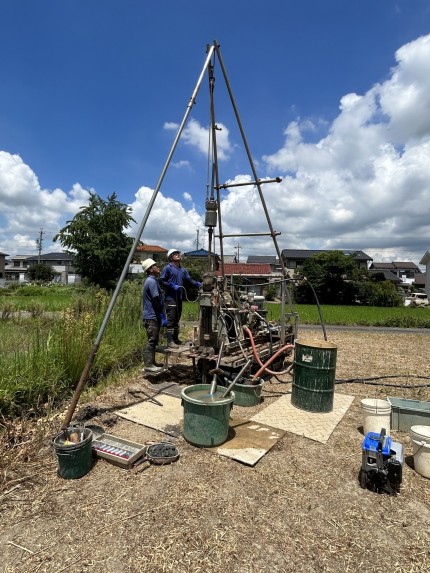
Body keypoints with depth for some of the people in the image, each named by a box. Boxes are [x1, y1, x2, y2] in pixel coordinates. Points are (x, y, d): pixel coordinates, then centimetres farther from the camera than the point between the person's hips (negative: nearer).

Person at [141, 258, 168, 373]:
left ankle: (151, 363, 23)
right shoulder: (152, 281, -15)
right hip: (152, 316, -10)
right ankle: (148, 365, -3)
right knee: (151, 341, -7)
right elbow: (156, 300, -20)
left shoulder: (151, 280, 17)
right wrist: (163, 315, -12)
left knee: (153, 341, 15)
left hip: (151, 315, 10)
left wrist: (161, 315, 17)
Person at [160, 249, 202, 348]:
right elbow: (161, 281, -9)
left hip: (179, 298, 7)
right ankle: (170, 341, -5)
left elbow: (189, 279, 9)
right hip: (170, 298, -7)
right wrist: (172, 286, -18)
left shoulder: (183, 269, 15)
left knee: (177, 319, 15)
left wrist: (198, 284, -7)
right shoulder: (168, 268, -6)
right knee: (171, 319, -8)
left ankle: (176, 339, 26)